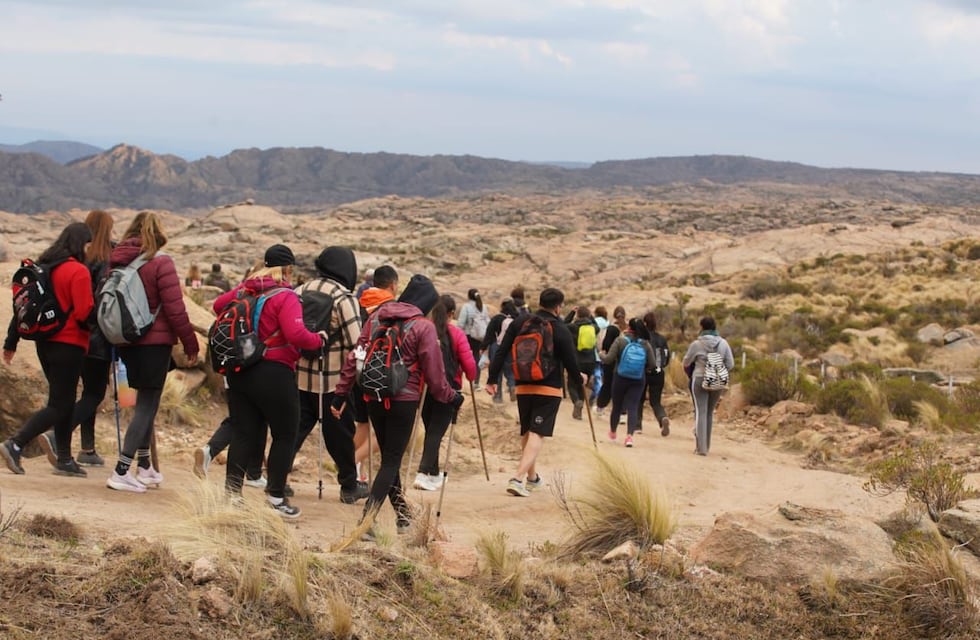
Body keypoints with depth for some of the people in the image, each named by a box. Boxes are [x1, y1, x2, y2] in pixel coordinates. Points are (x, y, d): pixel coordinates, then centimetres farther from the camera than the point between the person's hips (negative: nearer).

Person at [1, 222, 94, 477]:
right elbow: (85, 313, -19)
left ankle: (64, 459, 19)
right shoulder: (78, 272, -13)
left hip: (44, 342, 8)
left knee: (63, 401, 16)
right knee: (59, 405, -3)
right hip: (69, 345, -8)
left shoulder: (42, 266, 9)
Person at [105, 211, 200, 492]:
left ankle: (144, 468, 25)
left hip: (126, 342, 7)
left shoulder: (117, 261, 7)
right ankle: (121, 471, -8)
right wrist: (191, 344, -6)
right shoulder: (160, 263, -12)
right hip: (155, 341, -7)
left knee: (145, 403, 19)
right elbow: (175, 309, -14)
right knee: (147, 406, -2)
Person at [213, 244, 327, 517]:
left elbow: (219, 304, 22)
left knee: (244, 434, 10)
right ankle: (276, 498, 8)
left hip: (239, 372, 7)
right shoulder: (285, 297, -13)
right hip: (274, 372, -6)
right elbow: (296, 335, -24)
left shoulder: (244, 290, 7)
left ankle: (231, 493, 4)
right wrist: (319, 339, -6)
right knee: (285, 435, 7)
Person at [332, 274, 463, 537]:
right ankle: (367, 519, -13)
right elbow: (434, 373, -7)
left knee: (388, 456, 18)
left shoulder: (375, 318, 6)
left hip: (374, 398, 5)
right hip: (404, 400, -5)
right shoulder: (423, 327, -9)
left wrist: (340, 394, 8)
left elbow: (354, 358, 5)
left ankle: (402, 513, 26)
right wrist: (451, 397, 9)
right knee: (392, 461, 0)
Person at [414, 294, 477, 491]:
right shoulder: (456, 334, -6)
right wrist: (471, 377, 14)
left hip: (424, 387, 3)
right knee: (437, 431, -3)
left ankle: (434, 474, 26)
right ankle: (423, 473, -17)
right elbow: (469, 363, -7)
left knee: (430, 430, 16)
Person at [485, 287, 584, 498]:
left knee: (526, 432, 19)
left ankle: (532, 477, 32)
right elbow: (570, 361, -4)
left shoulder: (519, 325, 4)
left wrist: (492, 379, 7)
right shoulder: (560, 330, -8)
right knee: (537, 433, -8)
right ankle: (518, 479, -21)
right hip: (550, 389, -5)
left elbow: (501, 353, 2)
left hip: (523, 387, 5)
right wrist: (580, 378, 16)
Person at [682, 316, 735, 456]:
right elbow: (730, 365, 2)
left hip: (700, 380, -3)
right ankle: (706, 445, 22)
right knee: (710, 413, 15)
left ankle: (701, 447, -7)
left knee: (701, 412, 0)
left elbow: (686, 363, 3)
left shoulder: (697, 344, -9)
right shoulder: (723, 343, -2)